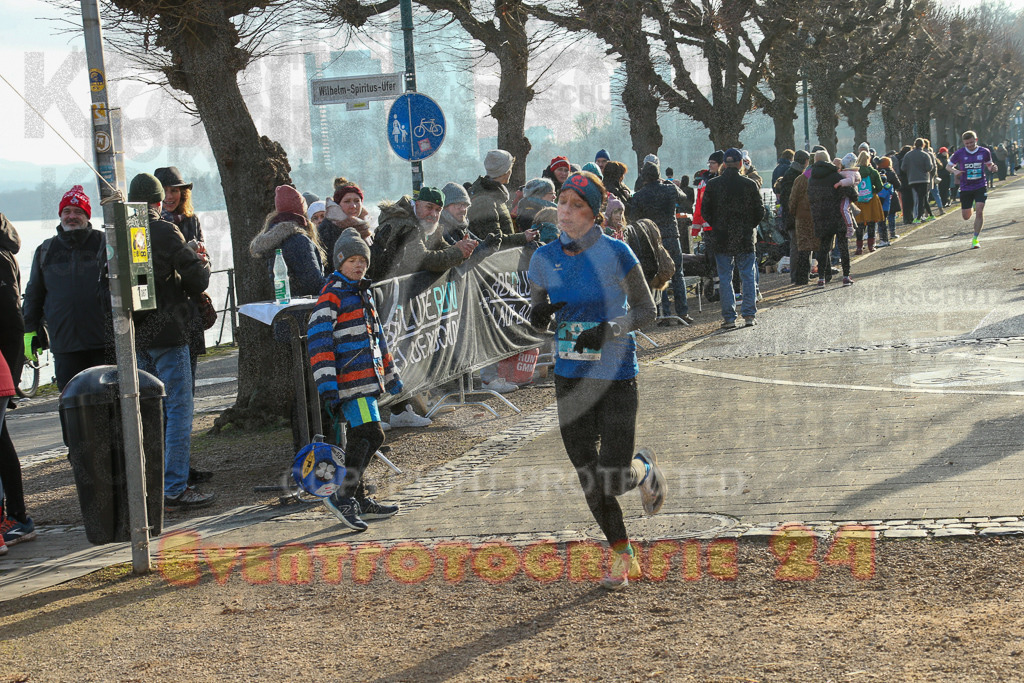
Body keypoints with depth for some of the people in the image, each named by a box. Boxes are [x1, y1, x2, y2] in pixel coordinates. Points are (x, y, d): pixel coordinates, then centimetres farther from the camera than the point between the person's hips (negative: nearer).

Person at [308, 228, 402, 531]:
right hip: (351, 381, -9)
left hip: (367, 379, 9)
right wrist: (326, 385, -22)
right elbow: (318, 340, -16)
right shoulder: (332, 295, -9)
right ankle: (342, 496, -14)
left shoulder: (364, 293, 20)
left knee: (359, 440, 13)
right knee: (370, 434, -17)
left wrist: (390, 374, 32)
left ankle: (358, 500, 21)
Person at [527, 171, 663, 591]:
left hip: (616, 377, -4)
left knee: (614, 479, -7)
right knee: (588, 478, 6)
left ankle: (644, 470, 30)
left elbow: (646, 311, -5)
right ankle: (622, 557, 25)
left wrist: (609, 329, -22)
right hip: (569, 378, 4)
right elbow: (536, 319, 11)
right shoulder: (544, 258, 1)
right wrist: (539, 315, -13)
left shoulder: (616, 254, -11)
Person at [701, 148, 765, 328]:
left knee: (725, 277, 6)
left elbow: (705, 211, 2)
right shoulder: (750, 184, -5)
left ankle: (729, 317, 3)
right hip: (745, 238, 0)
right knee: (748, 276, 9)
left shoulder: (712, 185, -3)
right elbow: (760, 212, 0)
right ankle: (749, 314, 6)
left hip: (722, 239, 0)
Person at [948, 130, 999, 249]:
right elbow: (948, 166, 6)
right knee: (966, 217, 7)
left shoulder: (984, 152, 0)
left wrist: (992, 167, -10)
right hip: (965, 188, 1)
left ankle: (975, 239, -4)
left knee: (979, 212, -15)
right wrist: (955, 171, -15)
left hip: (980, 187, 0)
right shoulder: (959, 153, -4)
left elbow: (989, 165, 14)